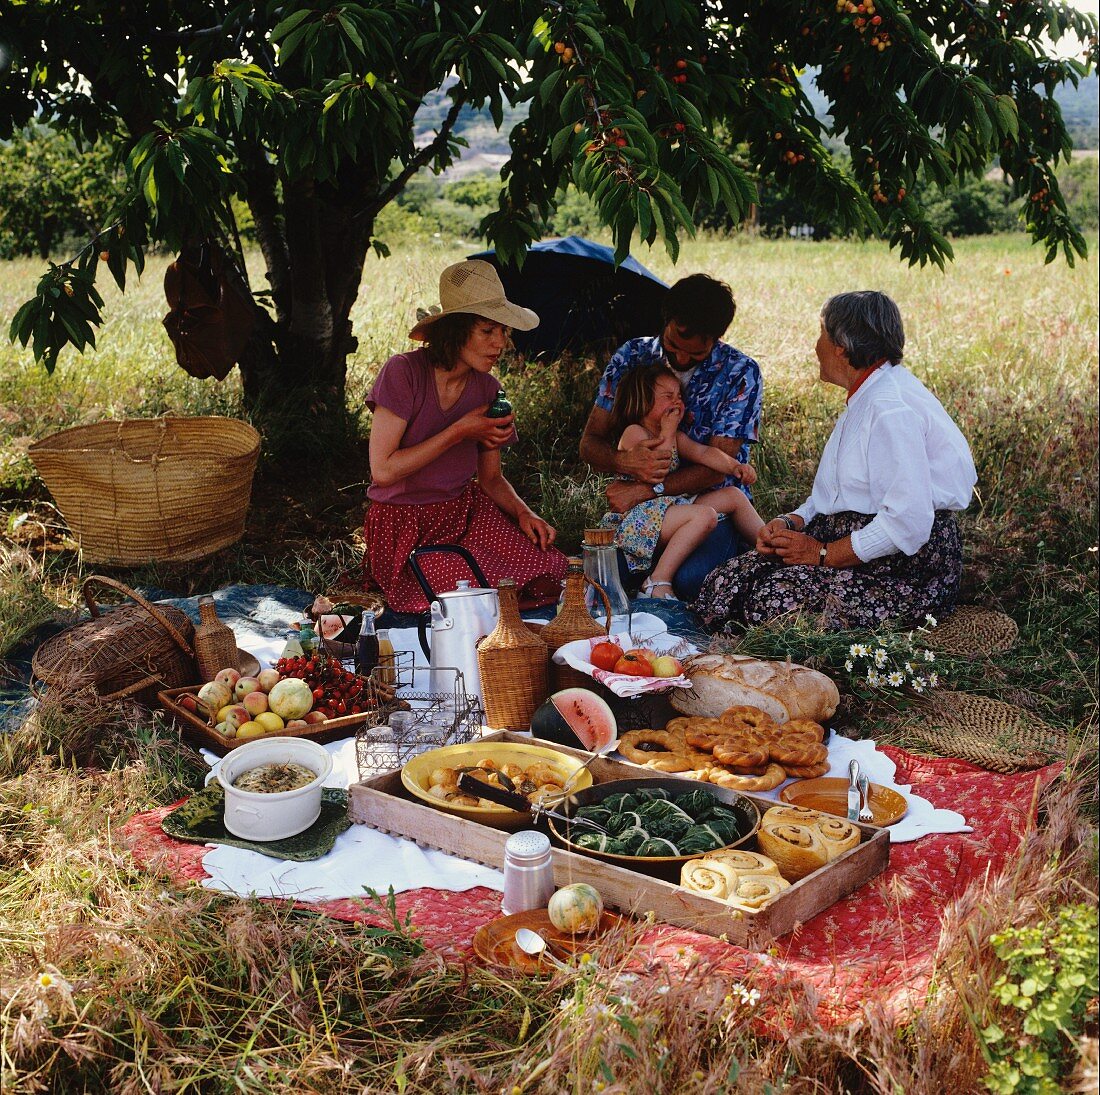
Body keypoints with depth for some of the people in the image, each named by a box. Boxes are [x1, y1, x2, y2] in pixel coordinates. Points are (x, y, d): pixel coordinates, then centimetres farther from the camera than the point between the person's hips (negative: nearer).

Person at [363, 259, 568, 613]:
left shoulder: (488, 390, 1)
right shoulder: (404, 372, -16)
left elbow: (491, 477, 11)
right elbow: (382, 471, -19)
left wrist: (523, 512, -10)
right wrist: (457, 433, -18)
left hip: (466, 511, 5)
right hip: (404, 525, -5)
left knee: (550, 572, -18)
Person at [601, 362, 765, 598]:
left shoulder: (675, 436, 18)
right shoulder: (634, 432, -7)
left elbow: (702, 452, 1)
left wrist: (735, 466, -17)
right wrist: (668, 431, -9)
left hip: (670, 506, 9)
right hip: (639, 519, -9)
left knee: (733, 496, 8)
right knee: (705, 515, -31)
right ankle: (658, 581, -32)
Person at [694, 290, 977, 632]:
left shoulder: (892, 408, -19)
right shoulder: (866, 398, 16)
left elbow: (908, 521, -26)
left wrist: (823, 553, -17)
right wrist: (790, 523, -1)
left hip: (908, 566, -9)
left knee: (771, 597, -26)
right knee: (722, 585, -10)